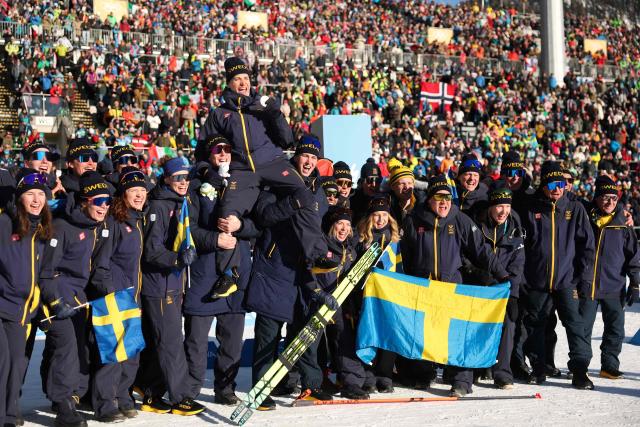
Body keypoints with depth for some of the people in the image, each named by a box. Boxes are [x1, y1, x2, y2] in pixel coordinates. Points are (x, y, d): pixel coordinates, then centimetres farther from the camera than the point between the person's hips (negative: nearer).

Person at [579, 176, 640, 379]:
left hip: (614, 286, 1)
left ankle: (609, 365, 16)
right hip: (586, 285, -1)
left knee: (616, 329, 3)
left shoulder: (623, 222, 3)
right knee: (582, 328, 4)